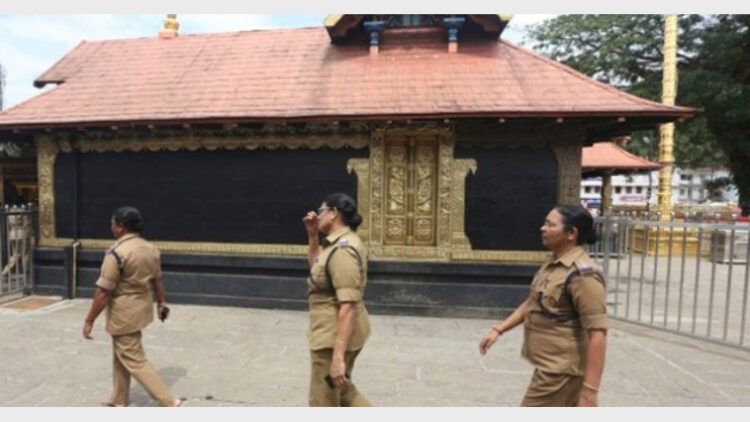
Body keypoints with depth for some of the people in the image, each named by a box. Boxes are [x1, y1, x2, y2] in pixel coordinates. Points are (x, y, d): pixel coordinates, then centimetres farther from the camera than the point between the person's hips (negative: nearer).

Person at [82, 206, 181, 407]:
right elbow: (157, 280, 12)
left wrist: (89, 321, -11)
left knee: (134, 361, 0)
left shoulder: (116, 252, -22)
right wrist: (161, 303, 23)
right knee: (121, 355, 24)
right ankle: (118, 400, 37)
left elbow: (103, 292, -20)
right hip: (142, 308, 8)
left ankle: (169, 402, 0)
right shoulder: (150, 248, 2)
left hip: (124, 314, -8)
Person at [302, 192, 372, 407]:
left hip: (335, 336, -10)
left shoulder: (342, 250, -25)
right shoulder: (340, 242, 8)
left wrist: (338, 356, -31)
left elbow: (348, 306, -30)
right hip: (335, 333, 10)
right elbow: (316, 266, 25)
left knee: (323, 402, 9)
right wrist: (312, 235, 12)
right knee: (342, 390, 27)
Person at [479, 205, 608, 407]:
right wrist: (498, 330, 11)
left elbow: (597, 334, -24)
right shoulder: (552, 263, 6)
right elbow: (532, 302, 15)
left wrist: (590, 390, -25)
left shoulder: (582, 274, -23)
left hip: (559, 370, -9)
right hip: (552, 365, 9)